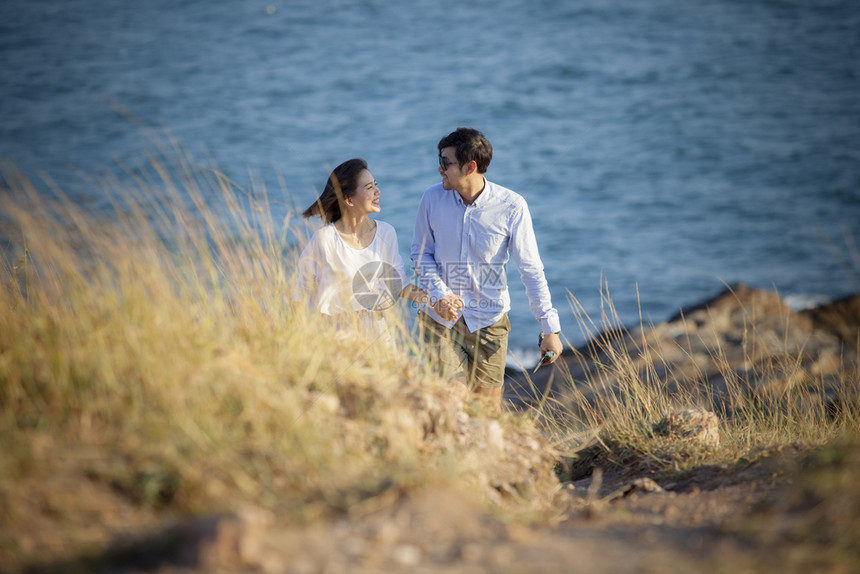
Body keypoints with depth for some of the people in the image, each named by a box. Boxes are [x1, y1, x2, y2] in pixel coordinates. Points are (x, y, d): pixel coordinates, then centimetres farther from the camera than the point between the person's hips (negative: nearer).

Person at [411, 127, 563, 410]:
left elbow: (531, 270, -6)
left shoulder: (511, 206, -12)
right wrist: (440, 294, -13)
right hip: (440, 318, 1)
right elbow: (420, 253, 5)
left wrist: (550, 329, -6)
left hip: (488, 322, -1)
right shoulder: (432, 198, -6)